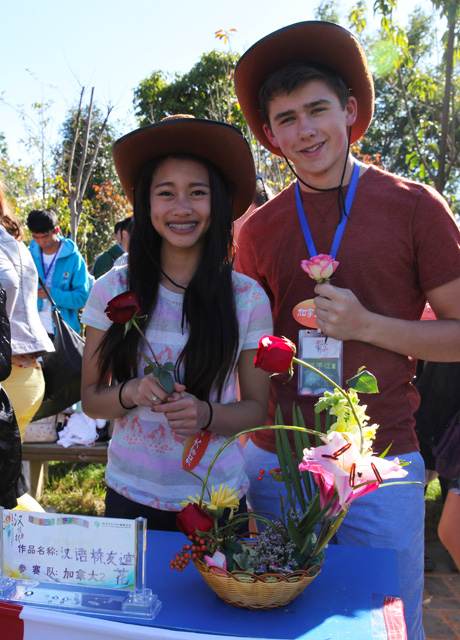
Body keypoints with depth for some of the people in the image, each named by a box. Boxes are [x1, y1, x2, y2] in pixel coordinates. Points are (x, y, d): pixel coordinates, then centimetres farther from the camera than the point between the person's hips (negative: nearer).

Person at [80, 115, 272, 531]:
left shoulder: (247, 297, -7)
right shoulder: (113, 290, -6)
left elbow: (257, 407, -1)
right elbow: (90, 398, 1)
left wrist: (206, 413, -20)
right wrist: (130, 393, -20)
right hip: (130, 495, 1)